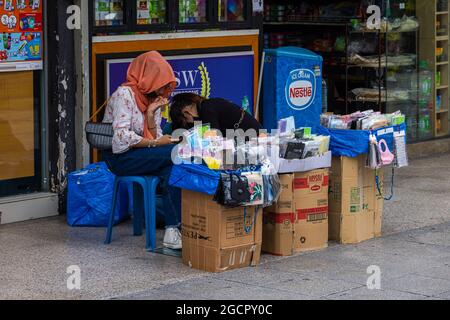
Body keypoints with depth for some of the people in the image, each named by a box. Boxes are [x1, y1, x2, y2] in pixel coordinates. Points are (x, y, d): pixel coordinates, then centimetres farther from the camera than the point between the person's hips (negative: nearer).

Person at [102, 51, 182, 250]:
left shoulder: (153, 99, 14)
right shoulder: (125, 94, -10)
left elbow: (155, 137, 6)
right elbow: (122, 137, -20)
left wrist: (151, 114, -7)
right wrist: (155, 143, -19)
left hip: (141, 156, 7)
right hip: (120, 158, -7)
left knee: (170, 169, -25)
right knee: (174, 153, -26)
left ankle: (173, 230, -31)